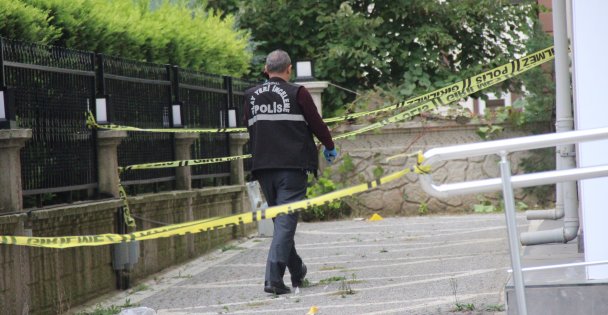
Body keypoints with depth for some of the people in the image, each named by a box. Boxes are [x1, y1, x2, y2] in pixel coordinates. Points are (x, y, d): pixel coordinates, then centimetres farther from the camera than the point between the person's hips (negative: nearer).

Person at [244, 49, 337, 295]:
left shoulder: (251, 96, 7)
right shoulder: (297, 93, -5)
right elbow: (316, 123, 0)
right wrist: (329, 147, 15)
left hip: (262, 166, 5)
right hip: (293, 165, -5)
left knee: (280, 220, 17)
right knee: (286, 221, -7)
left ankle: (297, 273, 27)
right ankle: (273, 278, -18)